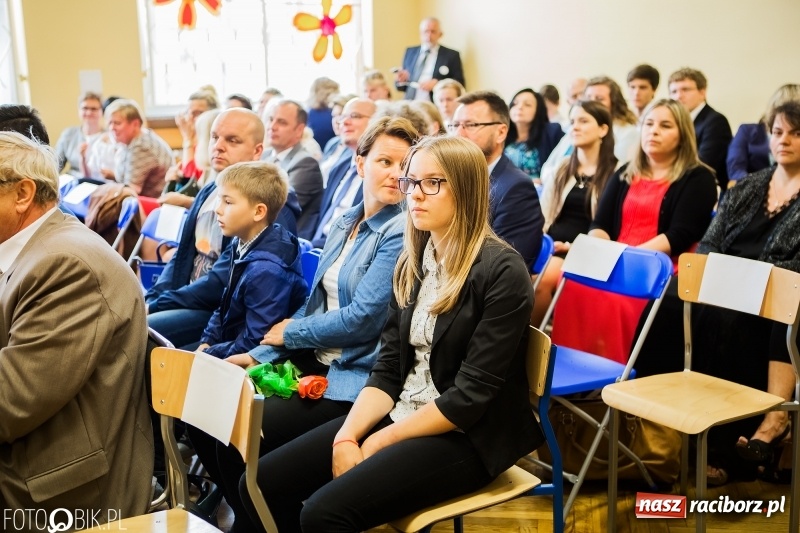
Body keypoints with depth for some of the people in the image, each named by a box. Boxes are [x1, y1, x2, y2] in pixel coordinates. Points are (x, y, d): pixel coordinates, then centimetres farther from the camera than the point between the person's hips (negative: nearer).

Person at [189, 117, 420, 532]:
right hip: (313, 360, 8)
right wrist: (260, 354, 3)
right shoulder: (345, 224, 10)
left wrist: (290, 333, -6)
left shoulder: (402, 233, -15)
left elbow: (362, 318, -20)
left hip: (353, 377, -8)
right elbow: (315, 305, 13)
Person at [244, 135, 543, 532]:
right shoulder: (412, 263, 7)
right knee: (263, 484, -6)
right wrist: (347, 435, -11)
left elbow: (470, 396, -18)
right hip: (399, 416, 7)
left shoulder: (501, 272, -15)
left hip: (466, 438, -7)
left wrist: (378, 443, -15)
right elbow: (388, 369, 5)